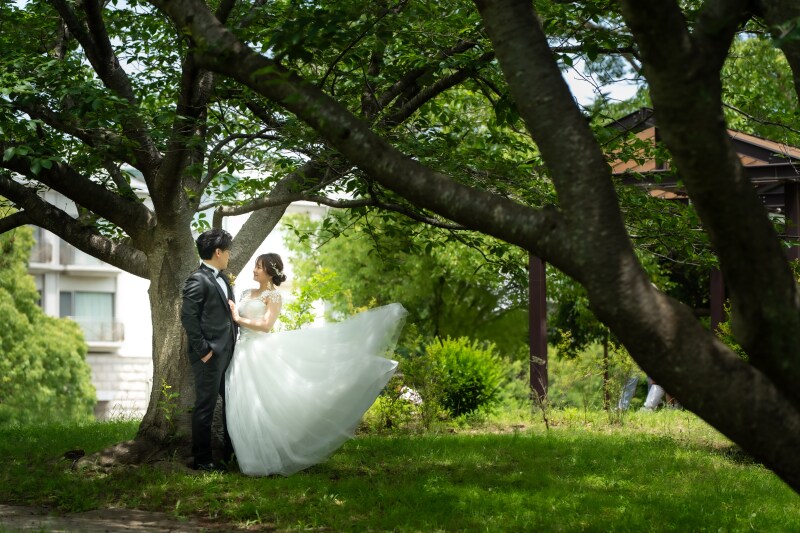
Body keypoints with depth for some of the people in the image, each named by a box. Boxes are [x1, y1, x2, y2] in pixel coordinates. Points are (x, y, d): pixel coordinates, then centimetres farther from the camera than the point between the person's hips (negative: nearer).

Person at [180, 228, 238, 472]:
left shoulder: (222, 279, 15)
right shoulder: (197, 281, -13)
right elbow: (188, 317, -18)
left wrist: (235, 342, 13)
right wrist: (203, 350, -18)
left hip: (227, 354, 9)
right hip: (210, 356, -9)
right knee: (206, 406, -1)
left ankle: (231, 452, 28)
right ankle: (201, 459, 7)